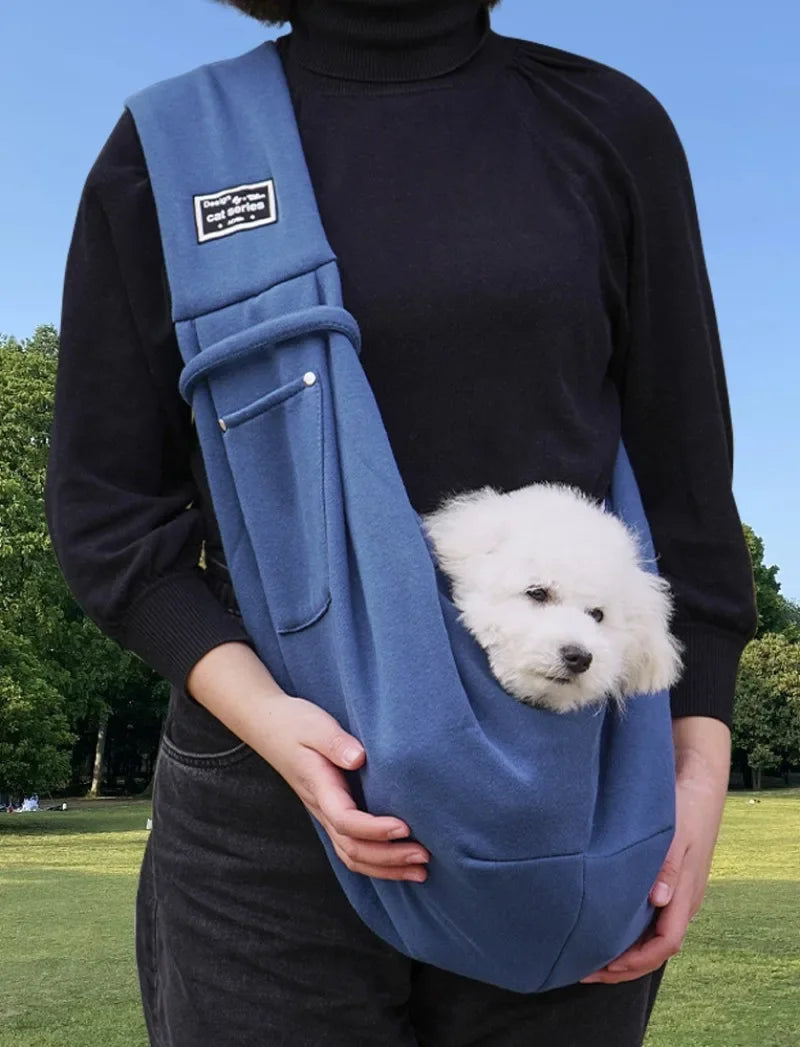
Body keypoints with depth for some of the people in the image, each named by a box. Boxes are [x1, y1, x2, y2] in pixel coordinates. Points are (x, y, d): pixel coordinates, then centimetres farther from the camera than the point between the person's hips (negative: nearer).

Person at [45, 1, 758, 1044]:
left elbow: (681, 477, 6)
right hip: (271, 806, 0)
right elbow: (103, 506, 2)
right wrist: (259, 713, -14)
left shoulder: (608, 127, 6)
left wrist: (700, 767, -2)